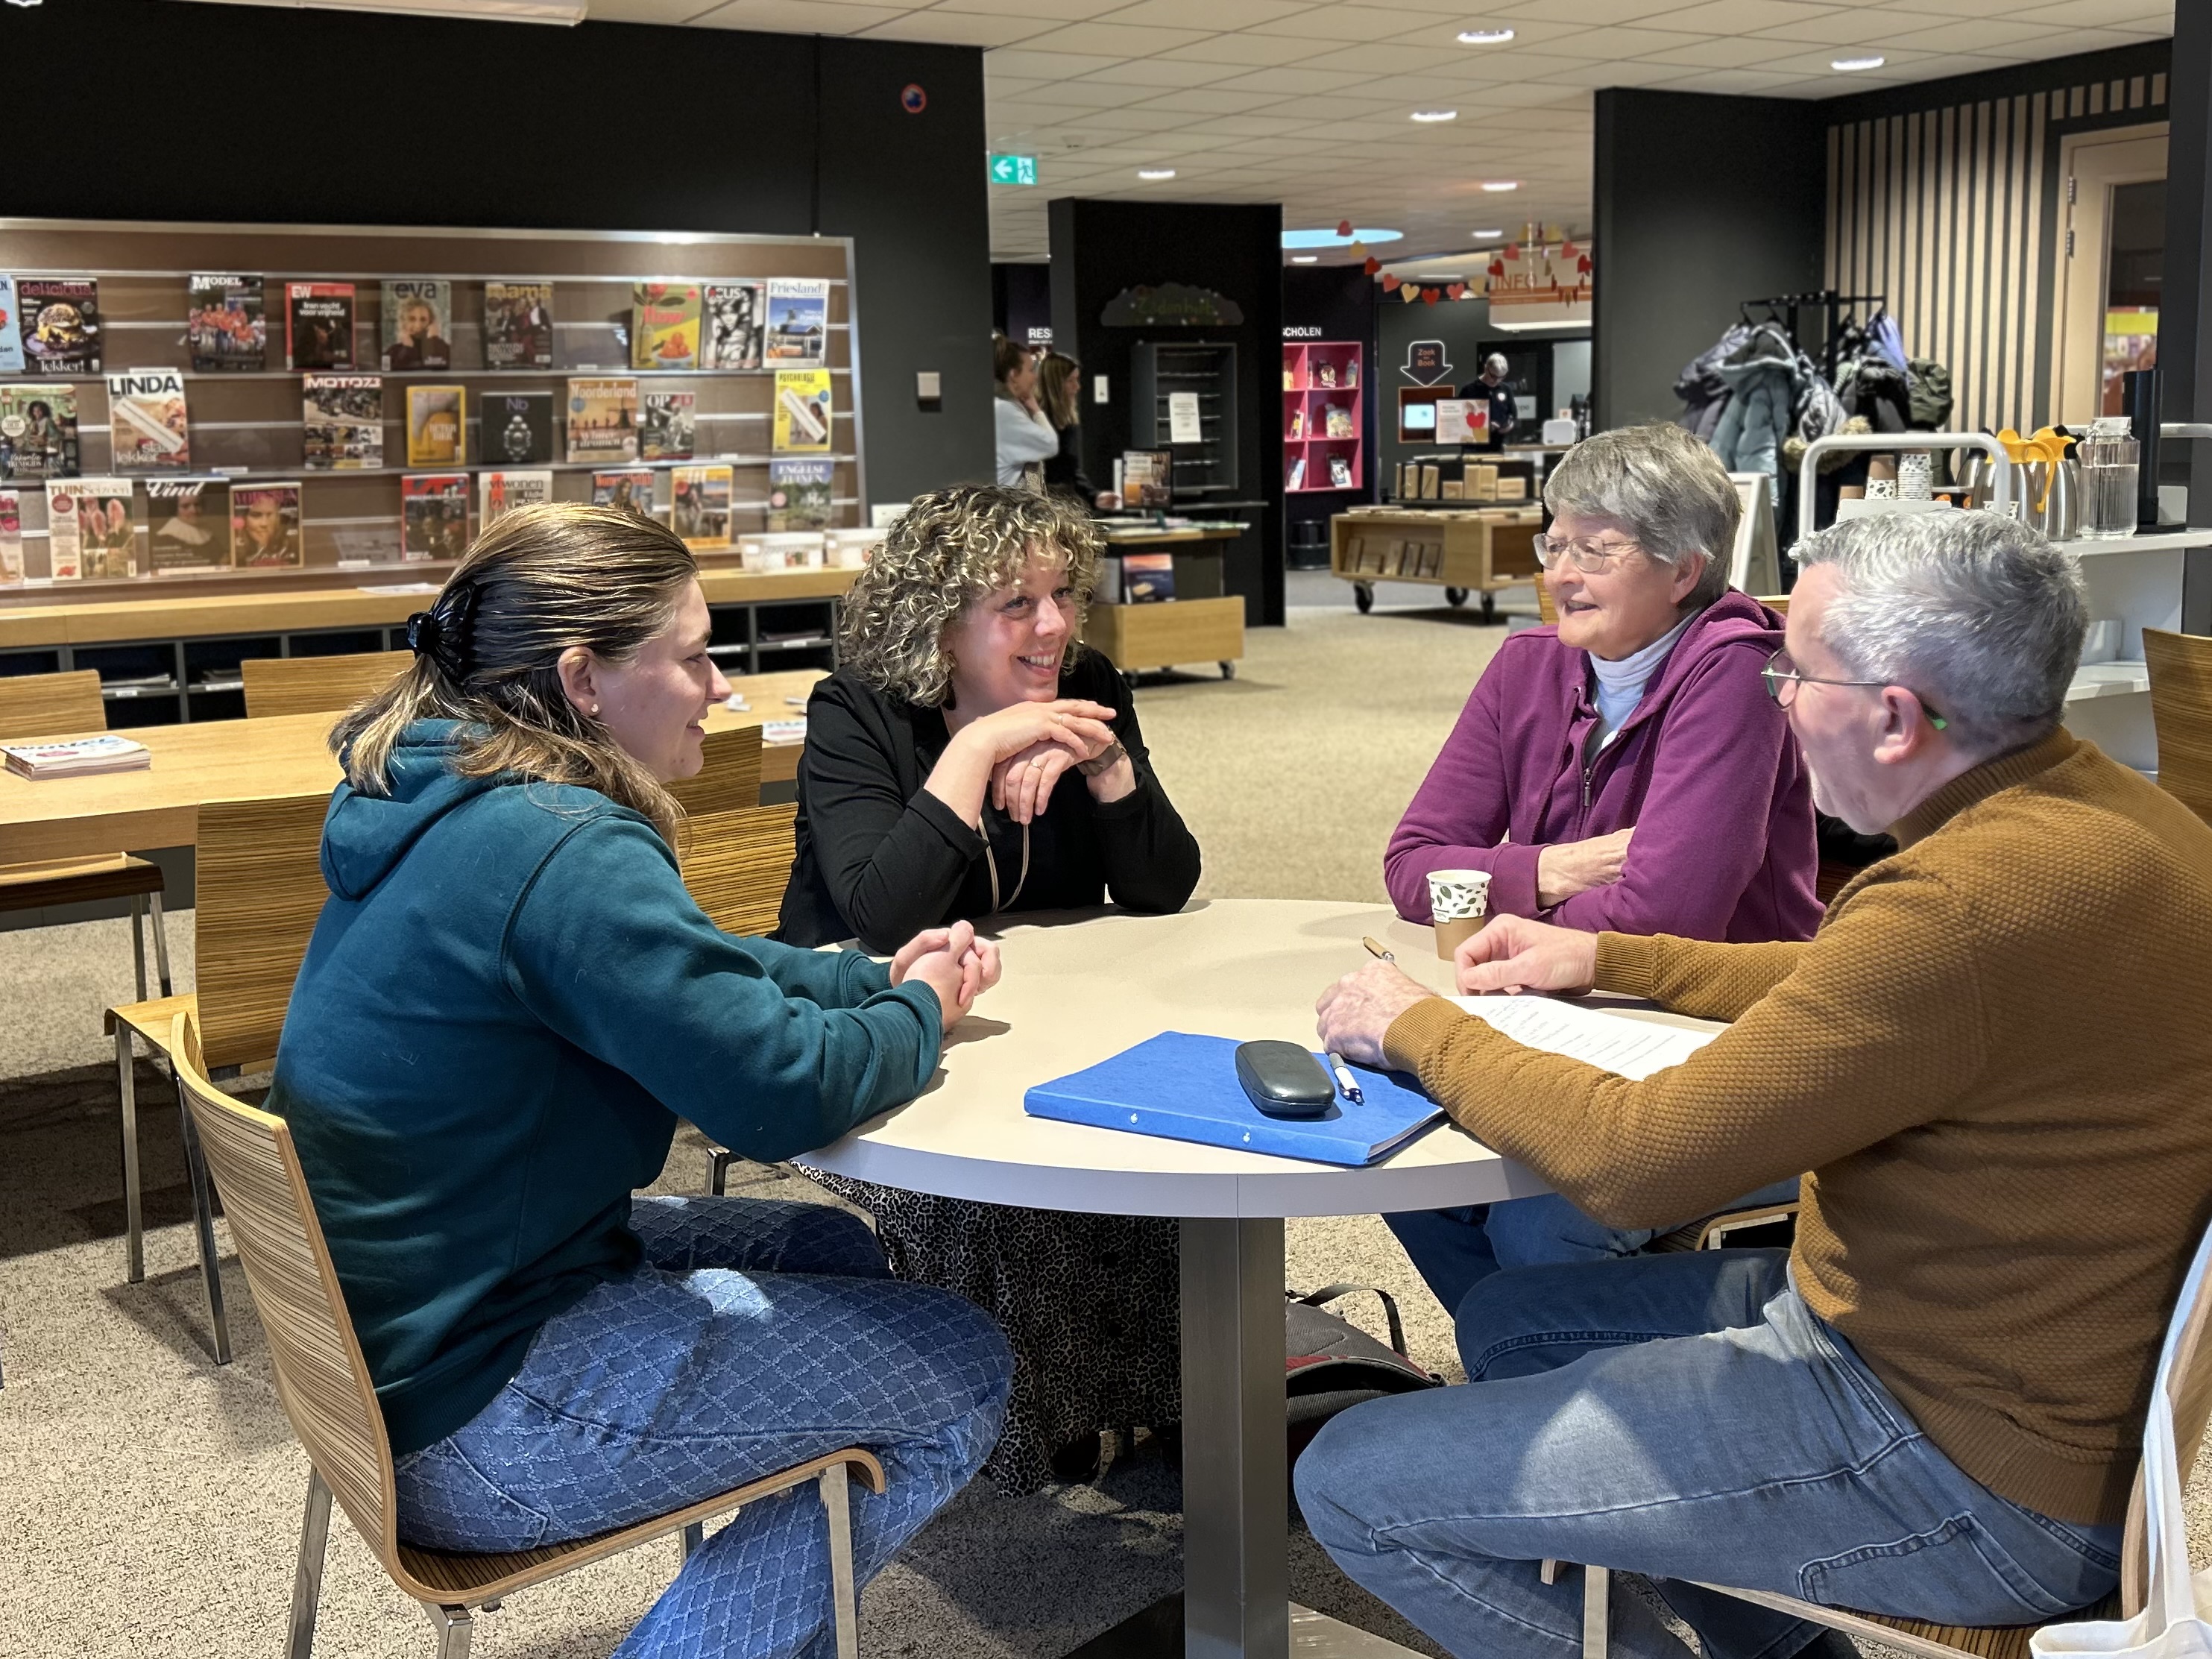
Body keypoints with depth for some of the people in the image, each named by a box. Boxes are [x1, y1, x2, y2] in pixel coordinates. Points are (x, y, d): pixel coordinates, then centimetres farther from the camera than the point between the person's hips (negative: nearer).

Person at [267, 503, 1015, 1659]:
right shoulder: (561, 850, -27)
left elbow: (684, 969, 16)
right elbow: (782, 1092, -25)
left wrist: (876, 978, 4)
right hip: (466, 1431, -10)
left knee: (829, 1254, 21)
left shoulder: (447, 807, 4)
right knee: (960, 1373, -2)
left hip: (398, 1318, 10)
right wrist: (918, 1018, -5)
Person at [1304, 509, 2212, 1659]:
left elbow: (1633, 1159, -25)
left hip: (1964, 1471, -10)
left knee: (1354, 1485, -8)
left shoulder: (1972, 905, -31)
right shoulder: (2095, 804, 2)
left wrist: (1418, 1029, -9)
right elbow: (1865, 991, 21)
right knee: (1511, 1319, 22)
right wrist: (1610, 959, 17)